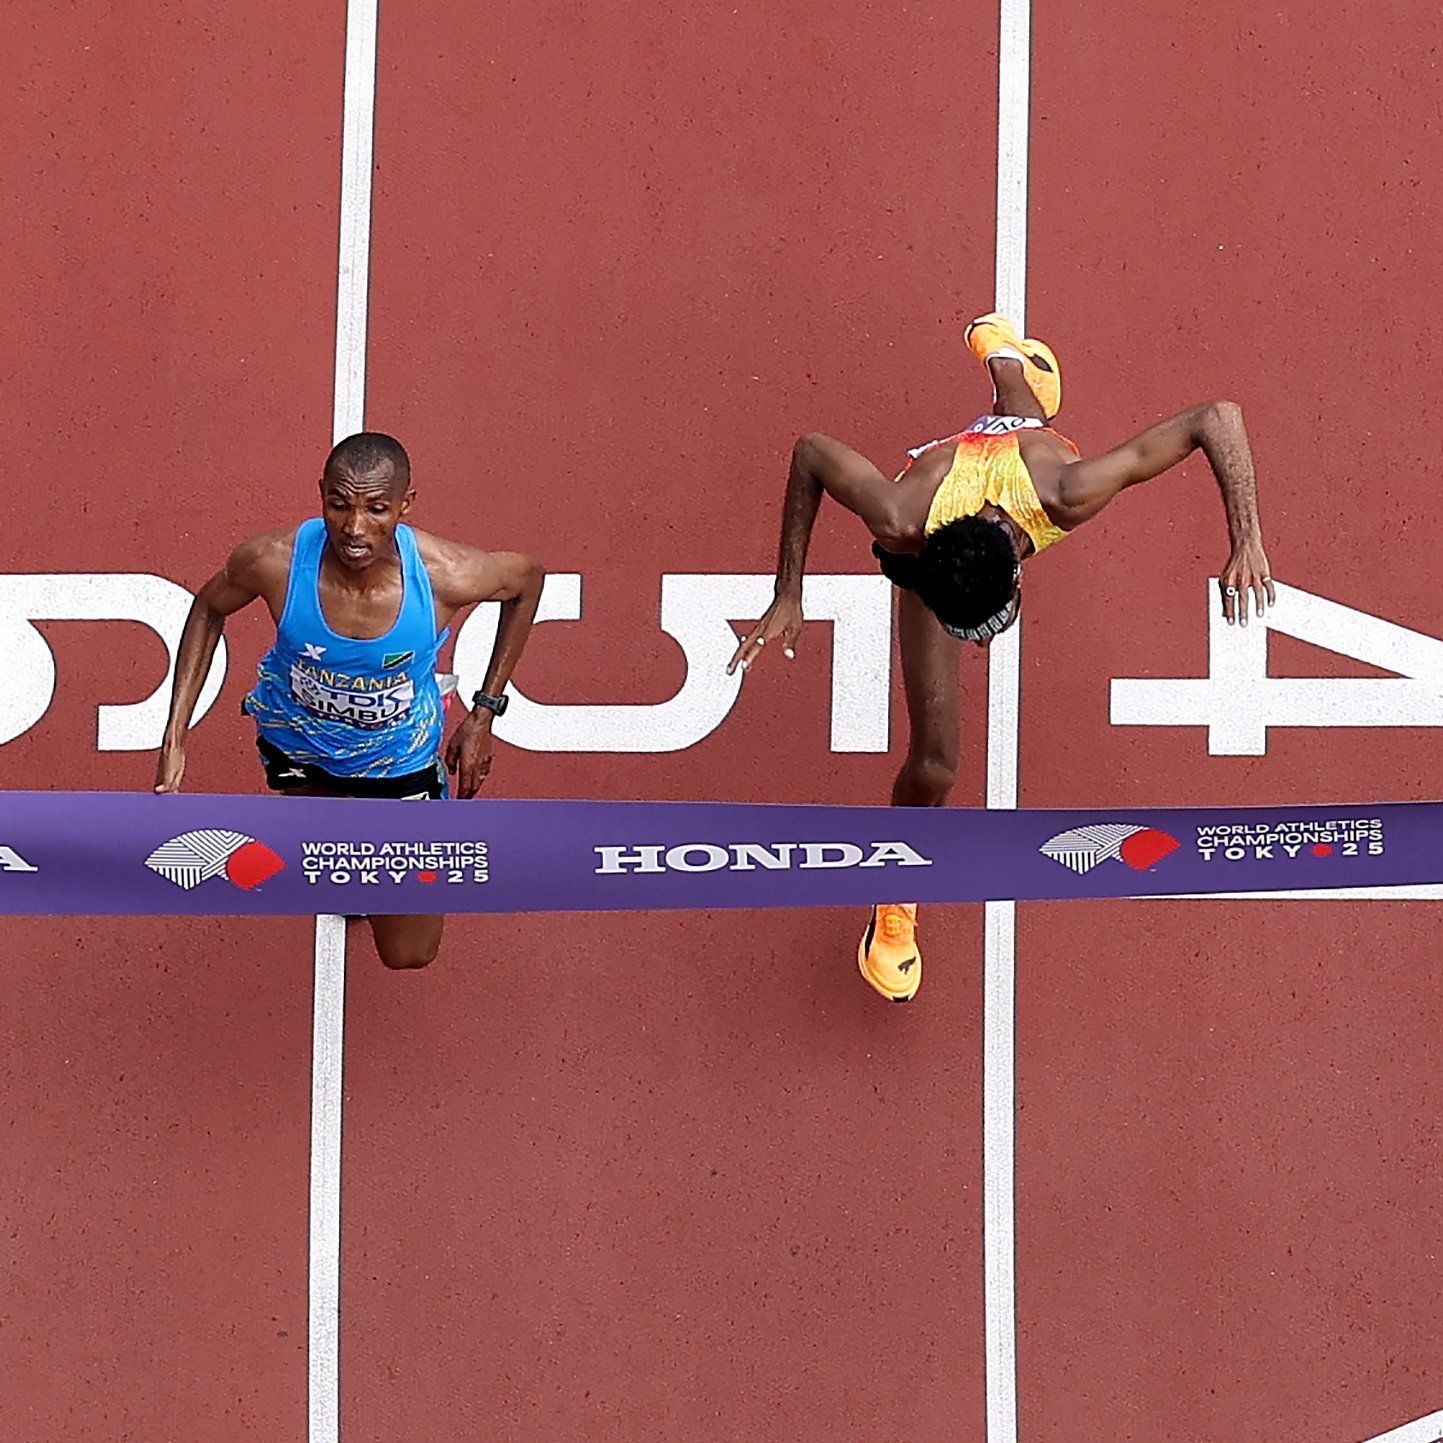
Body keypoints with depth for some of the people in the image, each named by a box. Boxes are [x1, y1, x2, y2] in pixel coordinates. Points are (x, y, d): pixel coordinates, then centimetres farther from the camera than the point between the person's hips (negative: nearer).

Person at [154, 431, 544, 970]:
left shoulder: (446, 576, -36)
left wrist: (484, 713, -9)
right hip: (295, 741, 1)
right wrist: (174, 741, -14)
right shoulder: (272, 561, -34)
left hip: (398, 757, -1)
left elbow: (527, 576, -12)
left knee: (409, 954, 11)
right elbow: (209, 608, -10)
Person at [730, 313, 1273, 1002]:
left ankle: (1001, 348, 76)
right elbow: (811, 449, -28)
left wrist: (1246, 542, -51)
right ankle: (895, 905, 19)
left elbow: (1218, 417, -43)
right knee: (933, 765, -7)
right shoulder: (904, 521, -48)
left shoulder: (1068, 494, -50)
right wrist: (787, 596, -26)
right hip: (930, 550, -1)